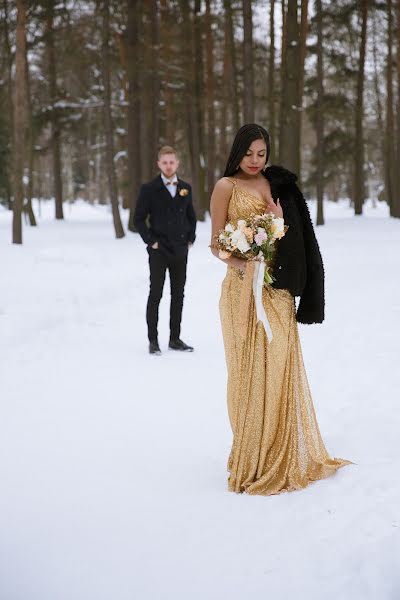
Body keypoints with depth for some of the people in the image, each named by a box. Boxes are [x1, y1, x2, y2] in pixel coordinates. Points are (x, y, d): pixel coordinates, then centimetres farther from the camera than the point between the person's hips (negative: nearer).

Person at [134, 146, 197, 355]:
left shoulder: (185, 188, 9)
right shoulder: (149, 189, -4)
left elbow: (191, 216, 18)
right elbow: (139, 218, -4)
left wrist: (190, 238, 7)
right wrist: (151, 241, -9)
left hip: (180, 251, 4)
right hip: (159, 251, -4)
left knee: (178, 295, 7)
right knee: (156, 295, -1)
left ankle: (175, 339, 15)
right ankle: (153, 340, 4)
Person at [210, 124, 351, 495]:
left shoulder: (276, 184, 14)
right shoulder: (226, 186, 1)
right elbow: (216, 243, -3)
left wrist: (279, 219, -3)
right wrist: (239, 263, -20)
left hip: (277, 287, 4)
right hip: (245, 287, -4)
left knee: (279, 364, 3)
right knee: (250, 368, -2)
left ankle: (283, 455, 15)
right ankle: (252, 460, 8)